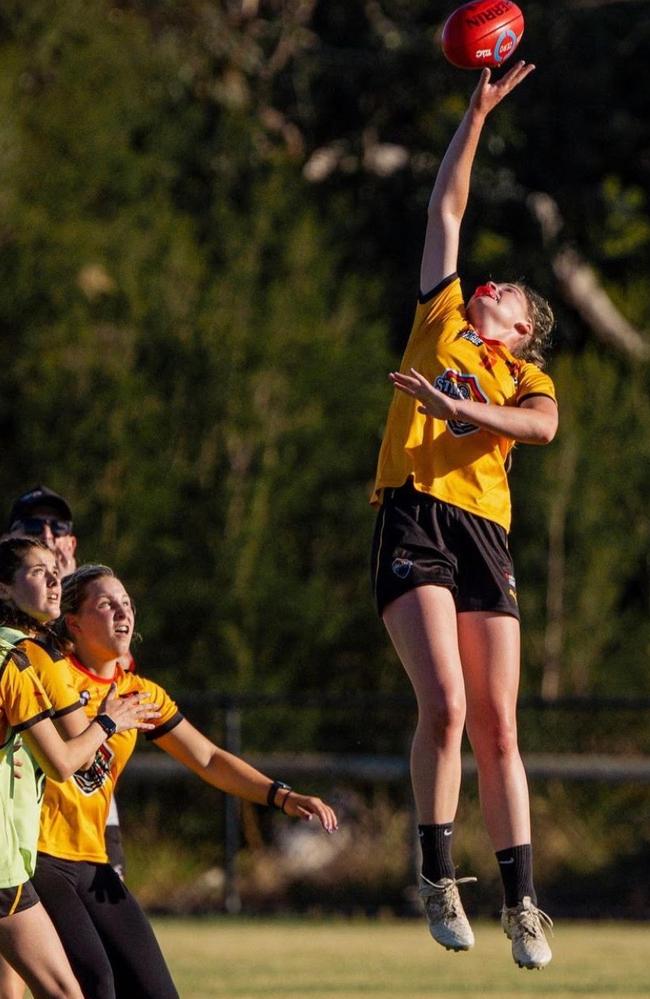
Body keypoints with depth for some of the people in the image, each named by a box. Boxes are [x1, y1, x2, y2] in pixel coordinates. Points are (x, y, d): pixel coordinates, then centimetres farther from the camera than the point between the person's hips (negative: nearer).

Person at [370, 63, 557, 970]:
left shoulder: (526, 378, 21)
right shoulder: (442, 324, 22)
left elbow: (543, 424, -3)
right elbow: (446, 208, 25)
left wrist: (461, 408, -16)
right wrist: (478, 114, 25)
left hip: (484, 535, 1)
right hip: (414, 521, -1)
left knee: (498, 729, -1)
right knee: (445, 704, -18)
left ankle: (520, 901, 4)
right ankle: (437, 877, -9)